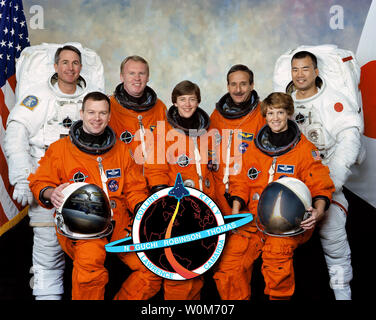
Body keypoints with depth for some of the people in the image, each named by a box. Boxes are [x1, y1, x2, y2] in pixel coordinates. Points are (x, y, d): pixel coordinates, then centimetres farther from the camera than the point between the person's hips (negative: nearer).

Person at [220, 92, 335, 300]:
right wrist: (236, 209, 1)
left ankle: (279, 297, -5)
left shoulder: (304, 149, 4)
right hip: (255, 218, 3)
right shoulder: (254, 149, 14)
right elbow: (241, 181, 17)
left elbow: (321, 185, 2)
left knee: (276, 253, -33)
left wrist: (318, 210, -18)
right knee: (228, 267, -14)